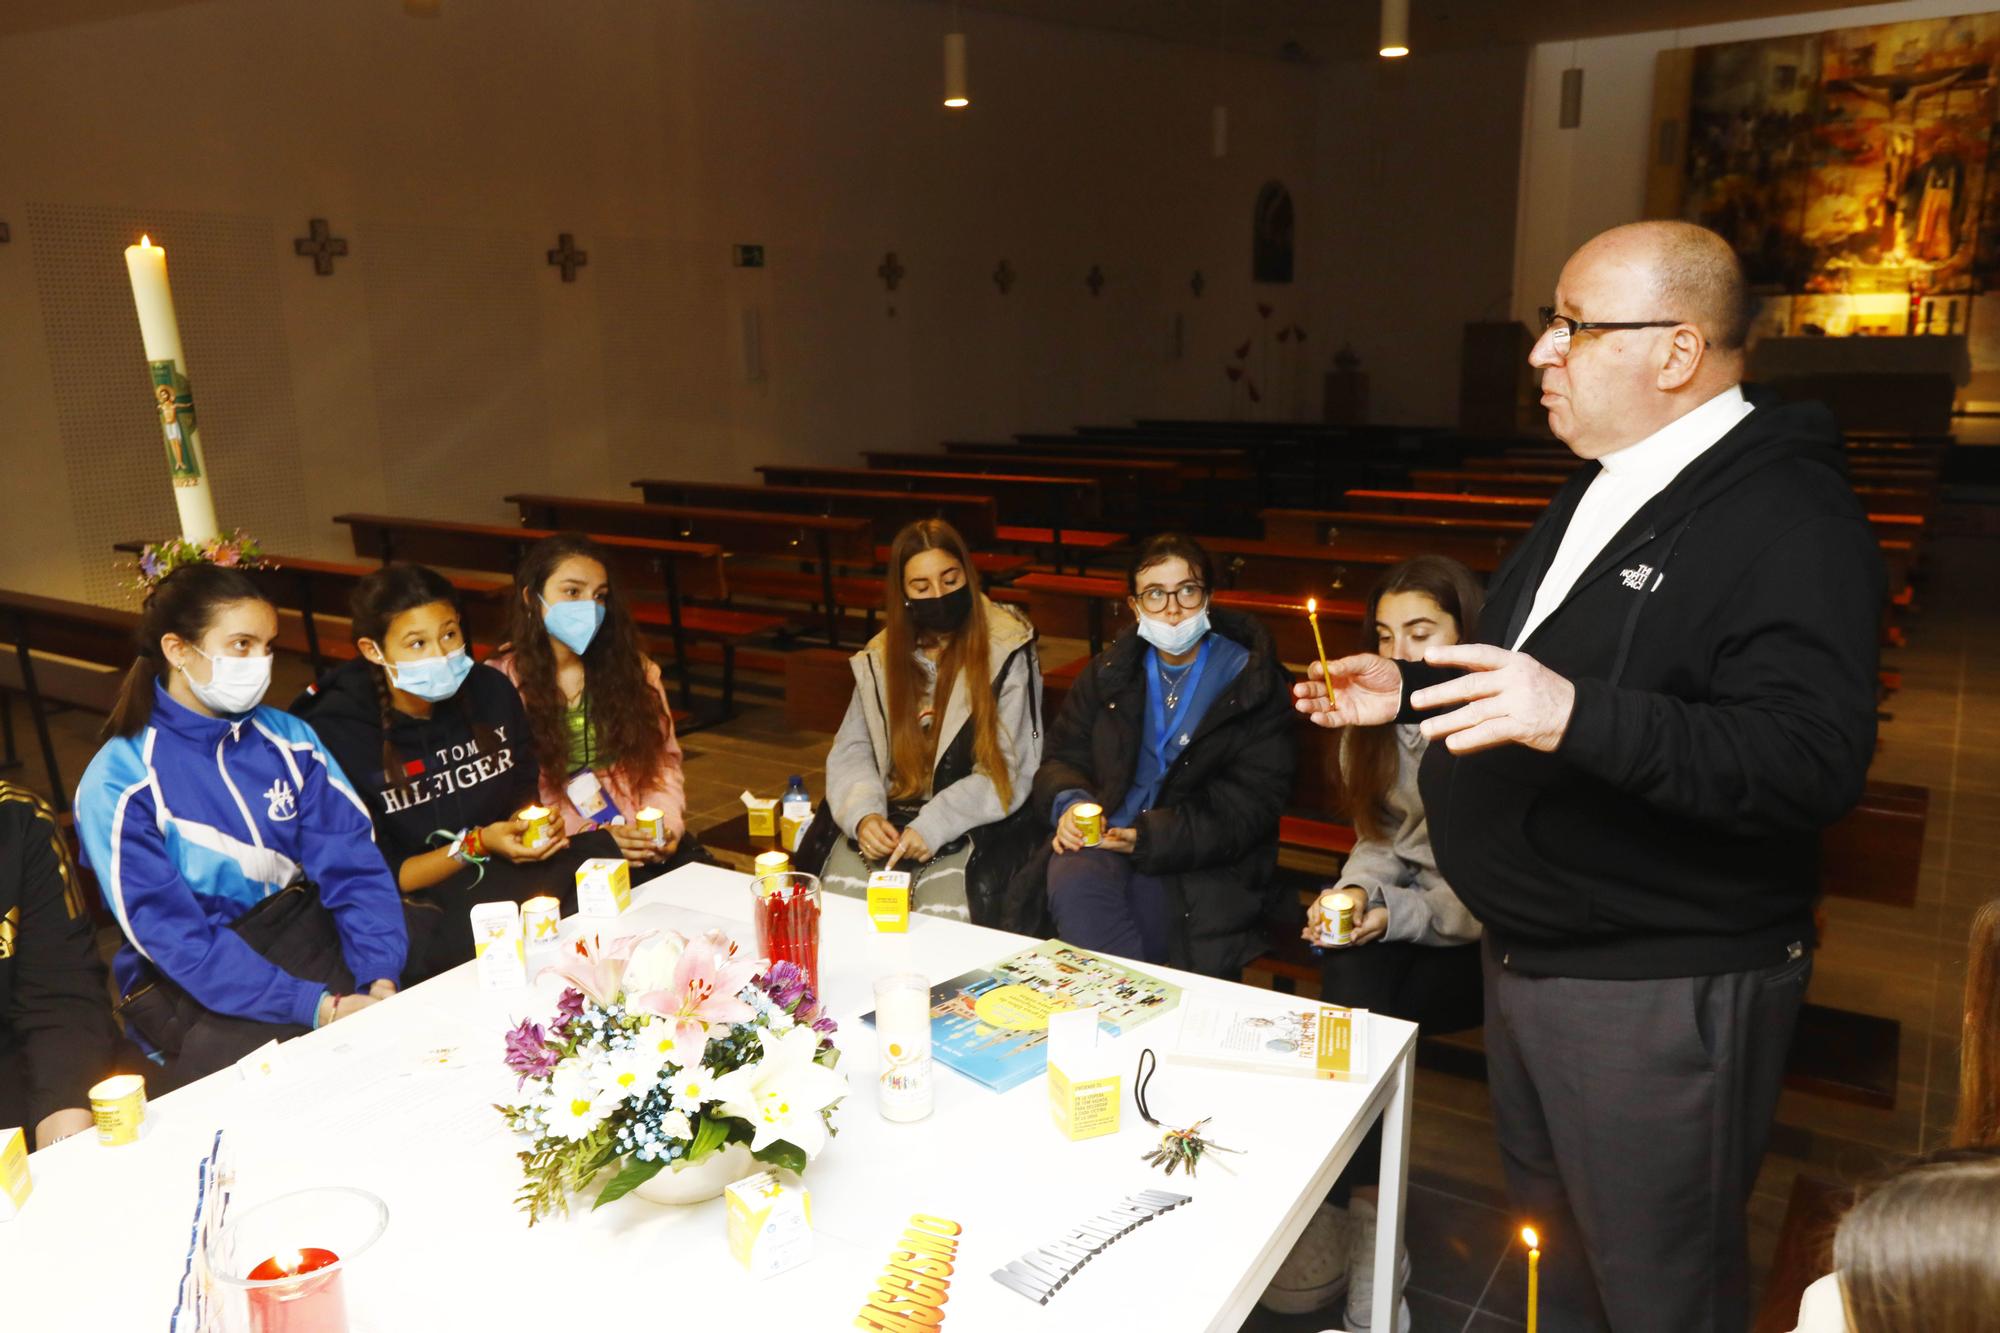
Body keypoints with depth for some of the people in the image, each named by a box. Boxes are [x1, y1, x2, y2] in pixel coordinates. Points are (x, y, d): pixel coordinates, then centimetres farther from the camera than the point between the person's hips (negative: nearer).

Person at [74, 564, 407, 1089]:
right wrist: (315, 1006, -27)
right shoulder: (119, 780, -10)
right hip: (191, 987, -4)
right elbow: (173, 936, -17)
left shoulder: (289, 739, 2)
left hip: (305, 932, 4)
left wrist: (381, 978, -21)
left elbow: (353, 865, -4)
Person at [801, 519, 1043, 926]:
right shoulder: (882, 656, 9)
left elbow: (1008, 772, -7)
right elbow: (850, 752, 9)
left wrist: (935, 826, -18)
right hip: (890, 816, 4)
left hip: (973, 824, -3)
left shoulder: (1006, 652, -4)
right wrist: (863, 814, -12)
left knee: (941, 917, -29)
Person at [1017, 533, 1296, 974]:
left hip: (1203, 866, -3)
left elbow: (1251, 805, -5)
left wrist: (1150, 839, -17)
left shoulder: (1254, 682, 3)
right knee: (1073, 881, -32)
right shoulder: (1109, 671, 17)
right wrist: (1069, 803, -9)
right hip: (1102, 842, 4)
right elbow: (1062, 758, 17)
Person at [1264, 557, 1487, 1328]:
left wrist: (1396, 915, -26)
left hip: (1484, 943, -5)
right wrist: (1353, 895, -12)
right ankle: (1365, 1215, -16)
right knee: (1352, 975, -26)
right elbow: (1377, 842, 9)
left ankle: (1346, 1210, -13)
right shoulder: (1379, 721, 6)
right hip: (1398, 914, 5)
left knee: (1359, 1003, -27)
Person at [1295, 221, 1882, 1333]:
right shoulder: (1606, 488, 11)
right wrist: (1410, 690, 12)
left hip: (1661, 993, -9)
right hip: (1531, 954, 9)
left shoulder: (1787, 520, -21)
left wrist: (1578, 717, -41)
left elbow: (1813, 763, -31)